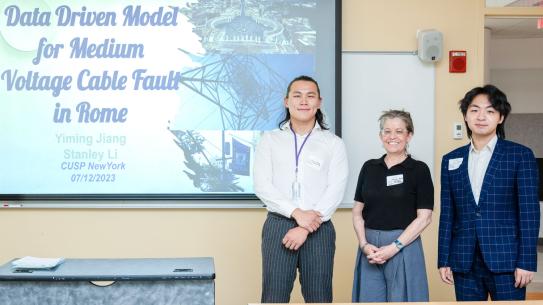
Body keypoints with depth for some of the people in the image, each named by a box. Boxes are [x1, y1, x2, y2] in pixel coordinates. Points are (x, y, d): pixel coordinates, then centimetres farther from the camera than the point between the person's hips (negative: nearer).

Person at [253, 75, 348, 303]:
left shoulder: (333, 143, 7)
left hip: (318, 229, 0)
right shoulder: (270, 140, 8)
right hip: (278, 226, 0)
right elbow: (262, 186, -2)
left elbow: (335, 190, -3)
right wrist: (297, 213, -14)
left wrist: (305, 228, -12)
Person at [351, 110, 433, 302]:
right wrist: (364, 244, -6)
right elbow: (357, 211, 9)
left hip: (404, 246, -3)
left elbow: (424, 218, -7)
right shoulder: (369, 167, 9)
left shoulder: (419, 169, -2)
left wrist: (394, 247, -14)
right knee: (368, 299, 6)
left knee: (400, 299, 4)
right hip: (370, 247, 3)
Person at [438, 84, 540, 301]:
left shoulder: (520, 156, 1)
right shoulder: (451, 160, 10)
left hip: (505, 260, -3)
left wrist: (526, 262, -9)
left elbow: (529, 212, -4)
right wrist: (444, 260, 6)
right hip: (464, 262, 3)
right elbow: (447, 214, 10)